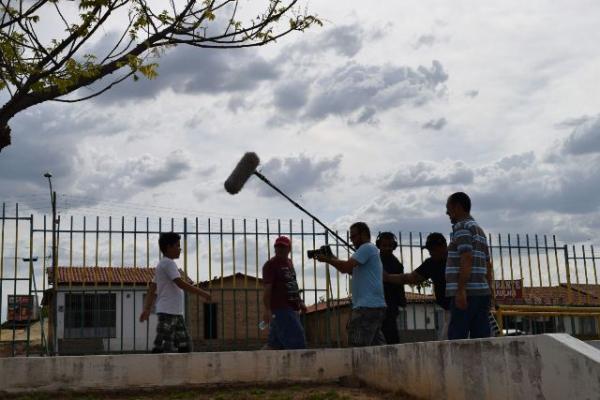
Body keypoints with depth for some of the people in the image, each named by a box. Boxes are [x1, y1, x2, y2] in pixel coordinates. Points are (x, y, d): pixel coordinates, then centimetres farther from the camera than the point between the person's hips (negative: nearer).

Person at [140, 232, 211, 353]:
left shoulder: (163, 265, 19)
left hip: (176, 313, 10)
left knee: (185, 346, 9)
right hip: (167, 312, -10)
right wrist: (202, 293, -13)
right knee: (162, 347, -9)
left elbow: (152, 290, 17)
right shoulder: (168, 263, -11)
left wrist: (147, 309, 12)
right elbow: (181, 284, -19)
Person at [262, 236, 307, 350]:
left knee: (275, 343, 8)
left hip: (292, 309, 8)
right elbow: (267, 288, -17)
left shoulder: (289, 263, 18)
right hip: (280, 309, -8)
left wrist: (300, 302, 22)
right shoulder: (270, 265, -8)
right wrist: (267, 309, -24)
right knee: (297, 342, -8)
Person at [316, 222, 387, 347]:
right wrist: (331, 258, 10)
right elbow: (350, 270, 22)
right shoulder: (369, 250, 25)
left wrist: (327, 259, -4)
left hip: (368, 307, -10)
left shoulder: (367, 248, -7)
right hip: (375, 306, 10)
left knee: (358, 347, -13)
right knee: (377, 345, 8)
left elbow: (346, 267, -17)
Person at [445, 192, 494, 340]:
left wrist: (461, 290, -21)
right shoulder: (479, 229, 23)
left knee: (456, 339, -9)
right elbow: (488, 266, 22)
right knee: (481, 339, 5)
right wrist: (489, 292, 22)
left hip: (467, 293, -9)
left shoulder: (461, 226, -5)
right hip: (482, 292, 9)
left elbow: (467, 259, -17)